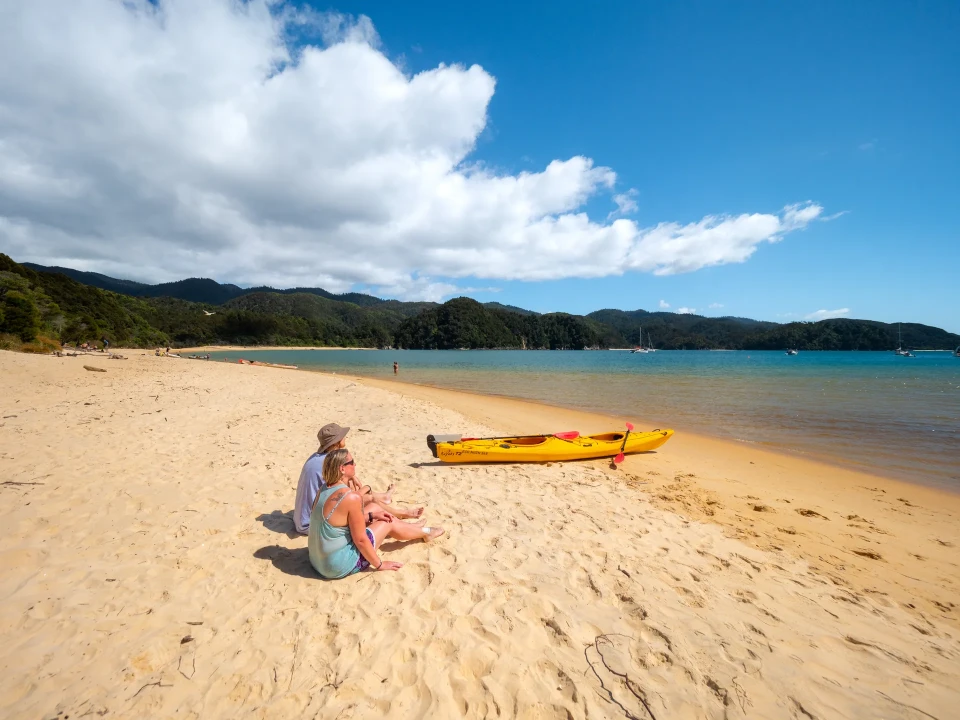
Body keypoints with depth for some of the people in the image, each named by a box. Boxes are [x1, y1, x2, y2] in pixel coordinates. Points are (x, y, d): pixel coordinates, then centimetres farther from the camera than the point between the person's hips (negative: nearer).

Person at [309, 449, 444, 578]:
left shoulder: (324, 491, 0)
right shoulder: (351, 497, -27)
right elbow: (360, 539, -21)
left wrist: (372, 515, 11)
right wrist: (380, 564, -7)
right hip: (340, 566, -8)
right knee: (388, 524, 6)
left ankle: (411, 528, 43)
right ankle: (425, 533, 35)